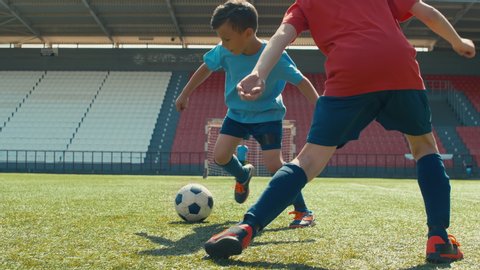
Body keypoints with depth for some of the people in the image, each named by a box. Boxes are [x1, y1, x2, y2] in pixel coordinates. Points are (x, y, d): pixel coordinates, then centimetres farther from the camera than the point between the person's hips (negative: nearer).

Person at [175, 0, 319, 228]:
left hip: (267, 115, -4)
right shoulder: (224, 51, -18)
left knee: (274, 164, -16)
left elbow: (301, 81, -20)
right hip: (237, 113, 4)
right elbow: (206, 68, 1)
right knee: (220, 156, -8)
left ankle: (303, 211, -1)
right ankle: (243, 176, 27)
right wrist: (185, 94, 10)